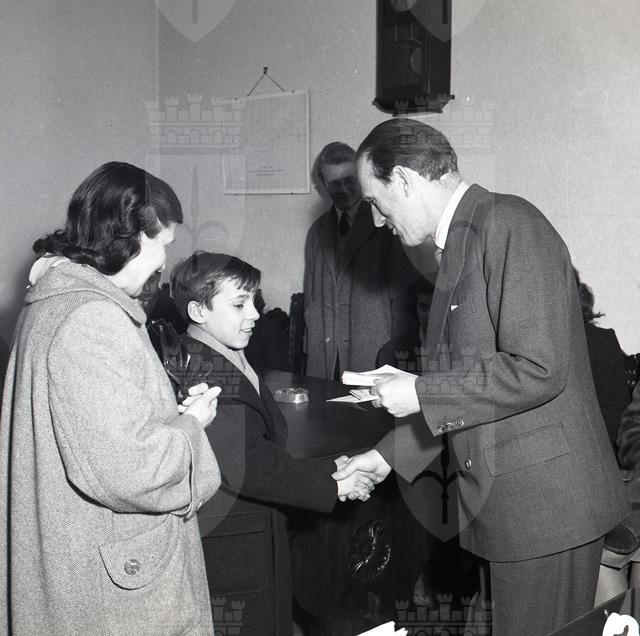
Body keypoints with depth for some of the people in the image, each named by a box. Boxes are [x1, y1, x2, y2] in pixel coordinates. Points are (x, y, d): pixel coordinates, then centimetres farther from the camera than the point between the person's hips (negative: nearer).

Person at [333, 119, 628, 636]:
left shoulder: (511, 225, -15)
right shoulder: (460, 243, 15)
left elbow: (539, 370, -23)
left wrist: (421, 392, -15)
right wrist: (388, 454, 16)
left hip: (545, 500, -9)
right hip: (503, 501, 9)